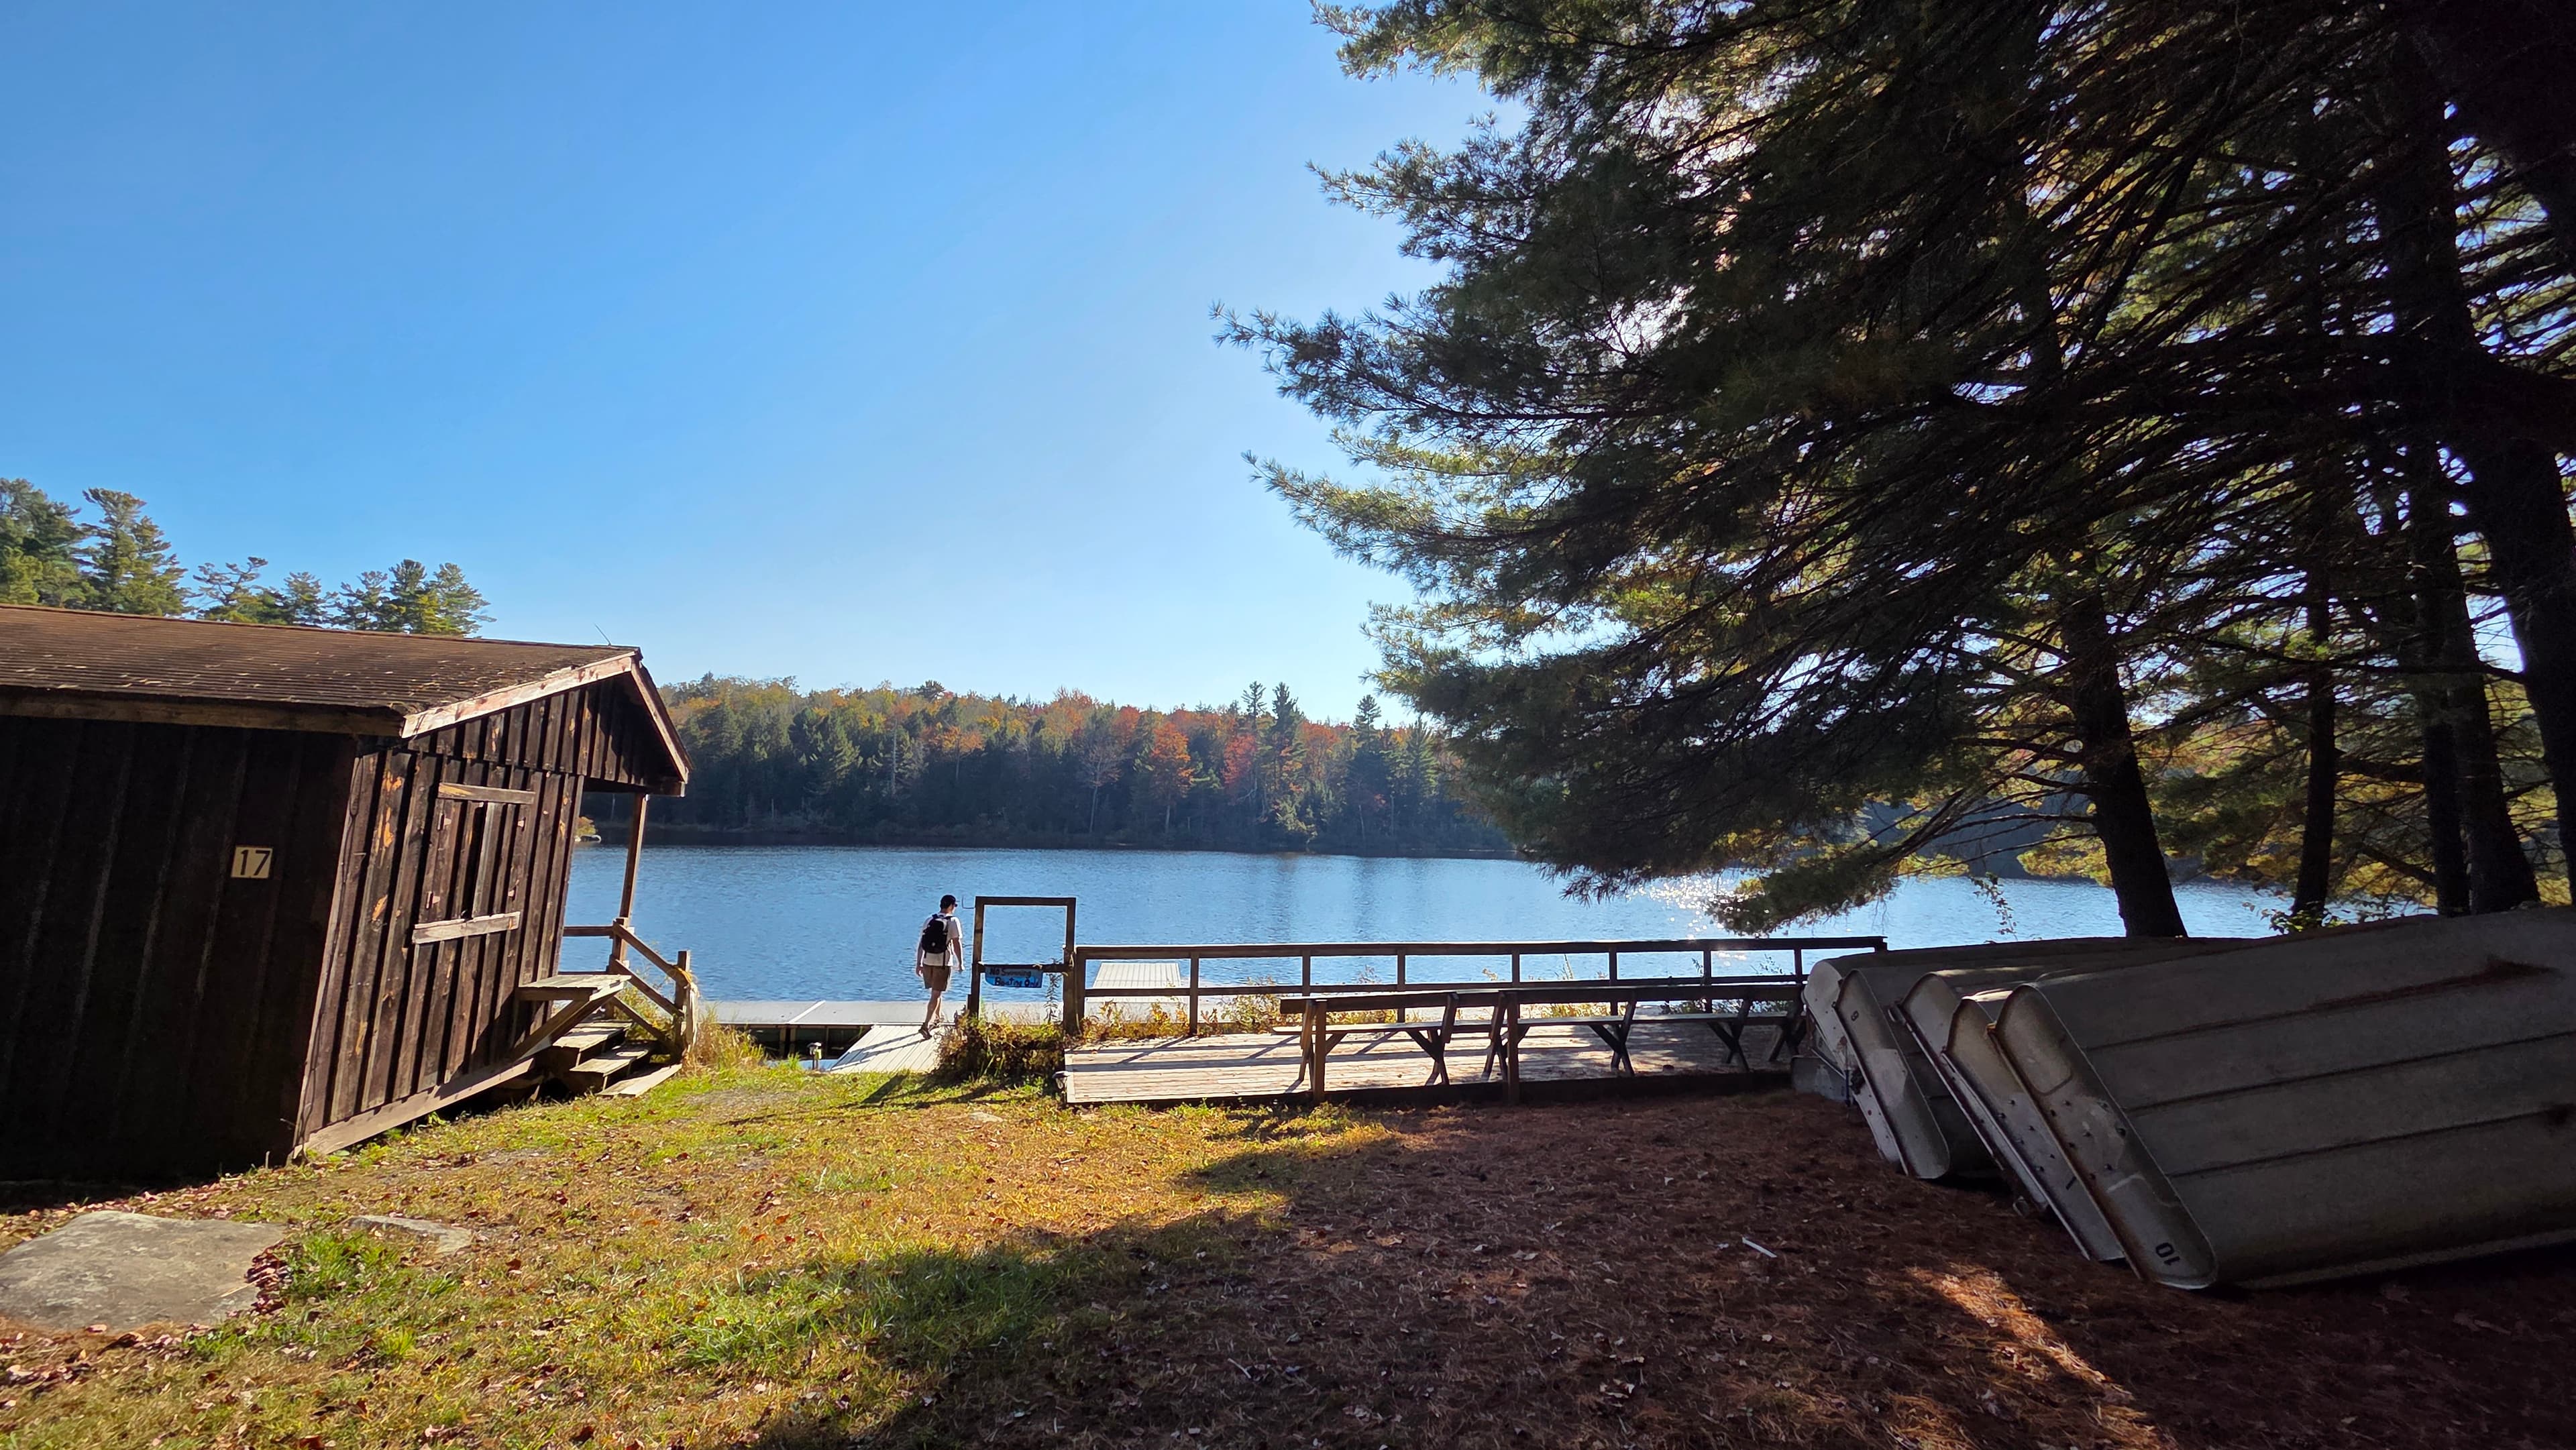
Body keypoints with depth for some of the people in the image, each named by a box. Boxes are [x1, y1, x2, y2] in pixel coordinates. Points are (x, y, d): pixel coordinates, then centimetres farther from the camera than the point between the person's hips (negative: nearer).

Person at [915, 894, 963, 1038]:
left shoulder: (930, 920, 9)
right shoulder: (953, 921, -7)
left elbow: (921, 943, 9)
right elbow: (957, 944, -10)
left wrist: (918, 963, 14)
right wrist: (961, 963, -1)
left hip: (927, 961, 5)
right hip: (943, 962, -5)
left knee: (936, 992, 22)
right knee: (936, 994, -2)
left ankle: (936, 1019, 37)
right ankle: (926, 1025, -12)